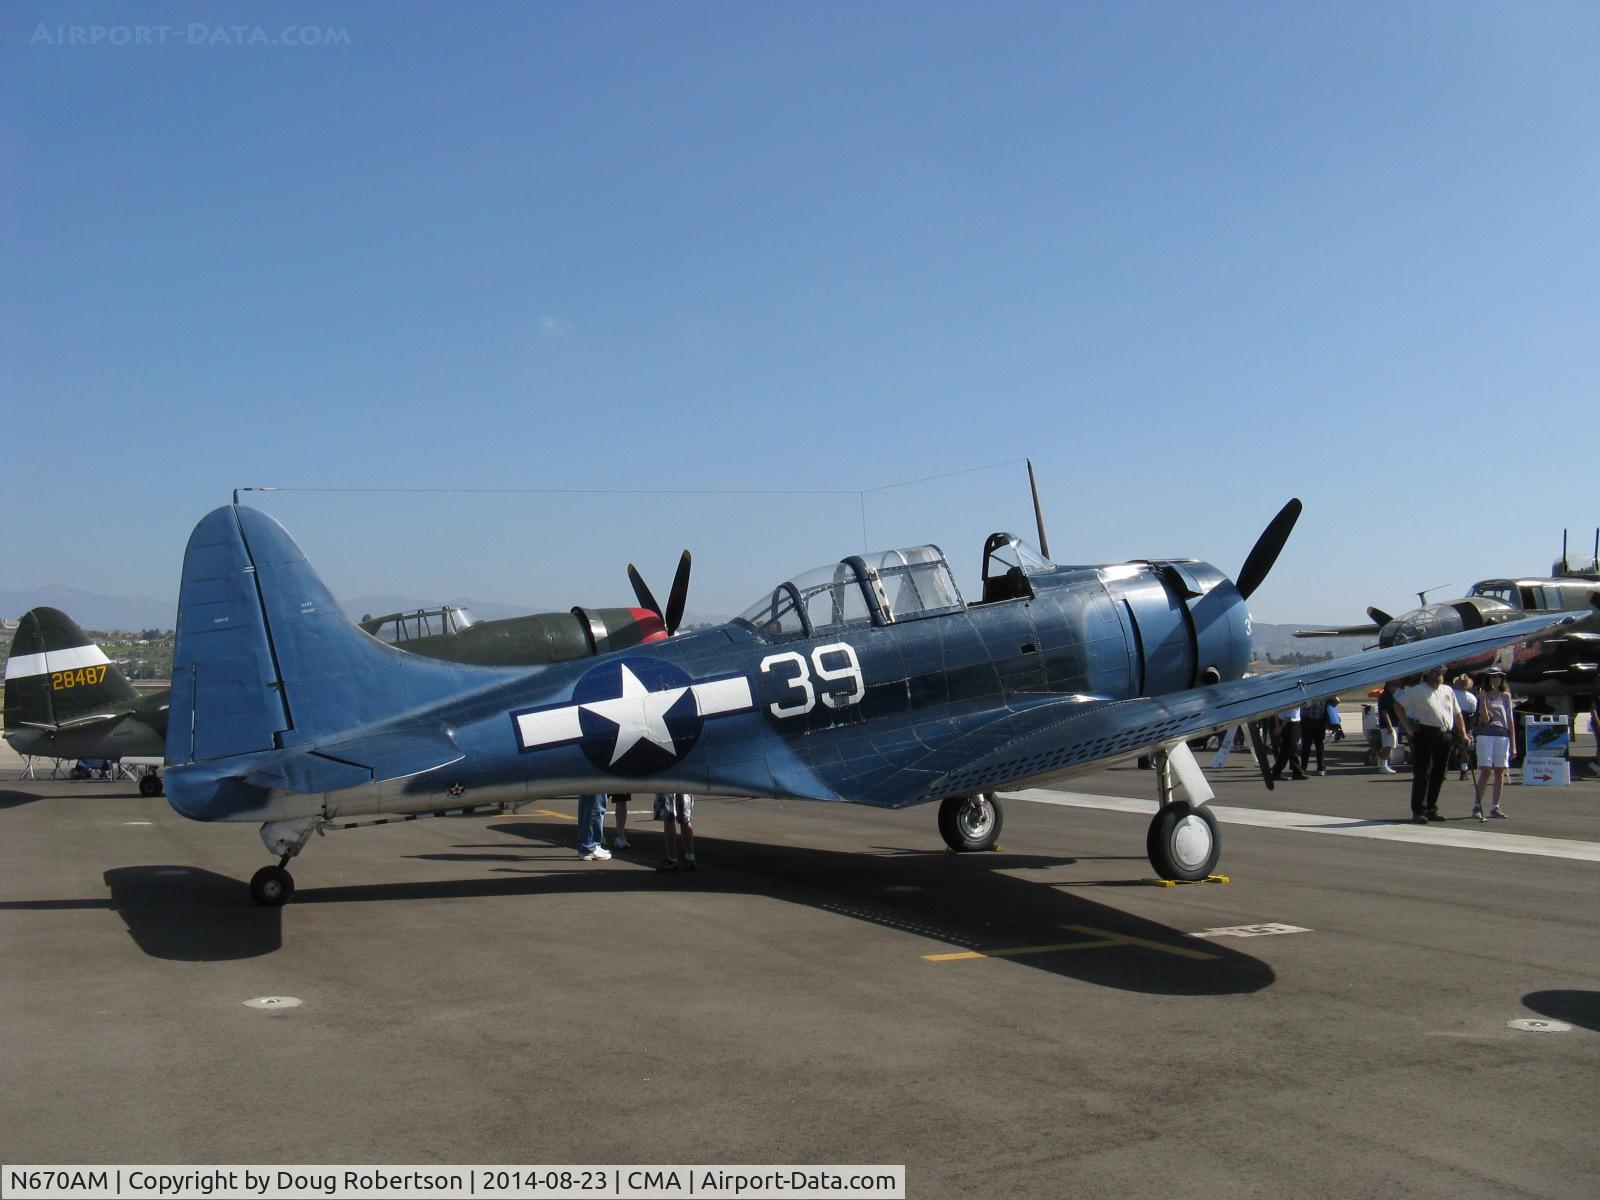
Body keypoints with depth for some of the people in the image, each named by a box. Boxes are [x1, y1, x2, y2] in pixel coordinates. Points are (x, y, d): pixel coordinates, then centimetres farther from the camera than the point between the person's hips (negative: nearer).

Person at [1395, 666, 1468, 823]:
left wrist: (1463, 733, 14)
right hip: (1425, 735, -6)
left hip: (1445, 736, 6)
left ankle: (1431, 810, 19)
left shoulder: (1448, 690, 17)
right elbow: (1398, 705, -3)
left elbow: (1457, 713, 22)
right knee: (1422, 774, -5)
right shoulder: (1418, 690, -2)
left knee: (1438, 775, 10)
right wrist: (1409, 727, -8)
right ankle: (1418, 811, -1)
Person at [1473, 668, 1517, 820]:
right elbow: (1485, 720, -6)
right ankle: (1476, 806, -6)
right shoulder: (1483, 696, 4)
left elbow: (1510, 722, 13)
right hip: (1485, 735, -3)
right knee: (1485, 771, -8)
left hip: (1503, 736, 3)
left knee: (1500, 772, 3)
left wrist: (1513, 745, 9)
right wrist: (1482, 701, -15)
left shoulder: (1506, 696, 13)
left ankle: (1495, 807, 10)